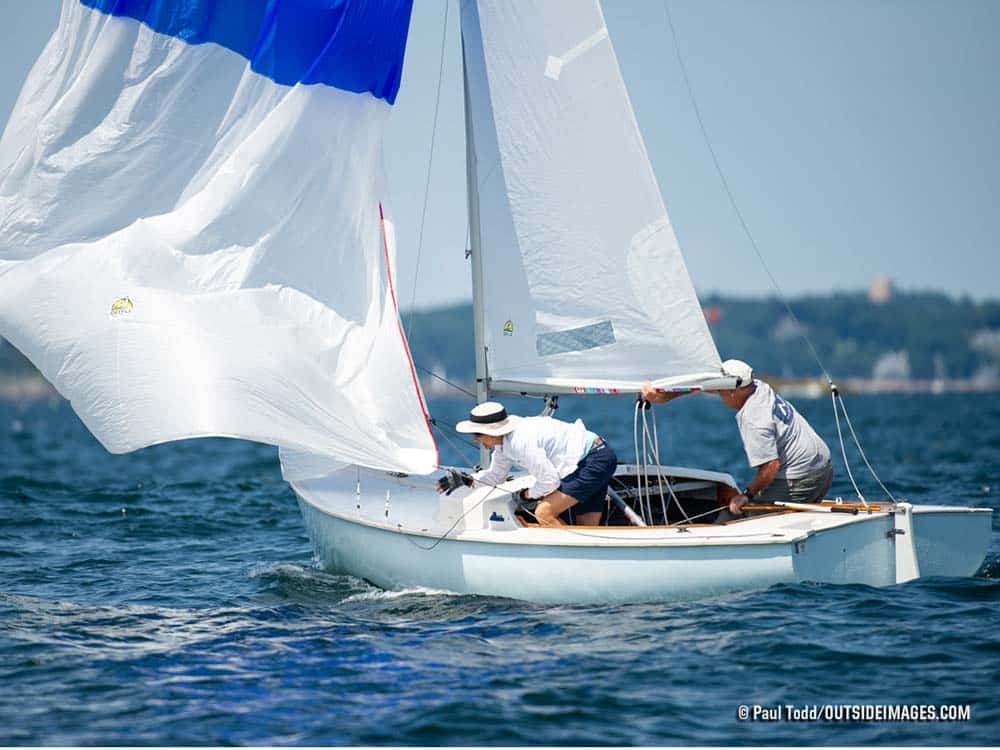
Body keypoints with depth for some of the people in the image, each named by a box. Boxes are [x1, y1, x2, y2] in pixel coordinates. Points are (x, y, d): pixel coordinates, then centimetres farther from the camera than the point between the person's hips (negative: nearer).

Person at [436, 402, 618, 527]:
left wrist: (529, 494, -3)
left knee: (544, 513, -16)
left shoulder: (521, 441, -25)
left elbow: (550, 481, -22)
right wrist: (464, 480, 7)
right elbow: (496, 475, 22)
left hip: (596, 460, -10)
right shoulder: (504, 440, 6)